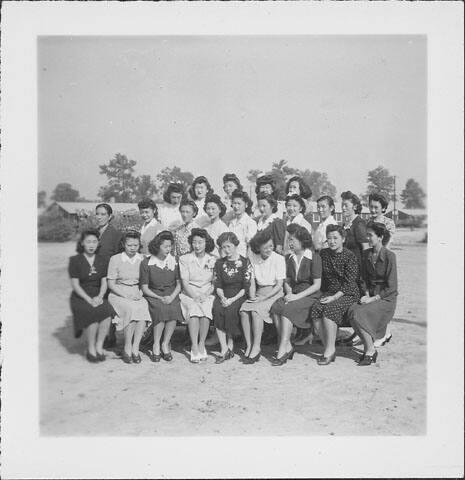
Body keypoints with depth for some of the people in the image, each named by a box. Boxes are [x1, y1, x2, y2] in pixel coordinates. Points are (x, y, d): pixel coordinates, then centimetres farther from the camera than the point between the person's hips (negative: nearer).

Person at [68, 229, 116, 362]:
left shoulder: (102, 261, 10)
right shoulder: (75, 260, 0)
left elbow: (104, 282, 6)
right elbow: (75, 285, -6)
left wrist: (99, 297, -13)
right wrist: (89, 299, -18)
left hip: (98, 297, 3)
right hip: (80, 298, -3)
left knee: (107, 311, -28)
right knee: (93, 314, -31)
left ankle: (99, 346, -15)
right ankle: (91, 349, -12)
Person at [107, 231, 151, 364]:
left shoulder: (142, 259, 9)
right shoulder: (115, 259, 1)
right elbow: (110, 283, -1)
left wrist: (140, 293, -8)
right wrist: (126, 295, -13)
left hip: (137, 295, 2)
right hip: (118, 294, -2)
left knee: (143, 308, -31)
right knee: (131, 309, -33)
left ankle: (135, 348, -25)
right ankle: (127, 349, -20)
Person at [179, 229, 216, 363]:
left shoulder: (213, 260, 9)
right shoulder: (184, 259, 4)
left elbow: (215, 283, 7)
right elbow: (184, 282, -2)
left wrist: (205, 295, -10)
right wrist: (195, 296, -16)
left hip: (207, 295, 1)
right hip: (189, 295, -1)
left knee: (206, 308, -32)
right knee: (193, 309, -32)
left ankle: (202, 344, -19)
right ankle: (194, 347, -28)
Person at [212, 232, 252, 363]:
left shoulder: (245, 262, 0)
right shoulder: (219, 263, 12)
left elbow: (246, 287, -5)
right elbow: (218, 285, 8)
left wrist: (232, 299, -17)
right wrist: (222, 297, -13)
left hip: (239, 296, -3)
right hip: (224, 296, 3)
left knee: (231, 310, -32)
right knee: (217, 309, -28)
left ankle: (230, 345, -10)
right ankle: (224, 349, -23)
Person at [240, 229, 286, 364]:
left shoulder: (279, 259, -8)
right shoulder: (253, 258, 5)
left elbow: (279, 285, -10)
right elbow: (252, 282, 7)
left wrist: (262, 298, -17)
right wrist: (252, 296, -11)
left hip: (274, 293, -4)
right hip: (259, 292, 4)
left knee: (255, 310, -30)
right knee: (243, 310, -23)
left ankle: (256, 348, -20)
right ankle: (248, 346, -17)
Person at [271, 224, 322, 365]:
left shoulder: (314, 258, -7)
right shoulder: (289, 258, 12)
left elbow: (317, 285, -10)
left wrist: (297, 296, -17)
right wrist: (289, 293, -5)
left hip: (310, 296, -5)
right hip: (294, 295, 5)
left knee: (287, 309, -31)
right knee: (275, 307, -24)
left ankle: (283, 349, -25)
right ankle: (288, 346, -19)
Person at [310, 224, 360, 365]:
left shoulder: (350, 256, -7)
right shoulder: (323, 254, 8)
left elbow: (349, 283, -12)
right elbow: (321, 278, 16)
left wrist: (335, 297, -19)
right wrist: (324, 294, 5)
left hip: (348, 294, -5)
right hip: (329, 292, 5)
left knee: (329, 308, -31)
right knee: (316, 308, -24)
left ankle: (330, 349, -19)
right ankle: (329, 348, -17)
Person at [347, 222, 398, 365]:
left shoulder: (389, 256, -11)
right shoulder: (366, 254, 8)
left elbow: (391, 287, -11)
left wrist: (373, 298, -16)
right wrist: (366, 294, -2)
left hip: (386, 298, -6)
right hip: (371, 295, 6)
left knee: (359, 313, -27)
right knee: (353, 311, -23)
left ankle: (370, 351, -10)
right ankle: (369, 349, -8)